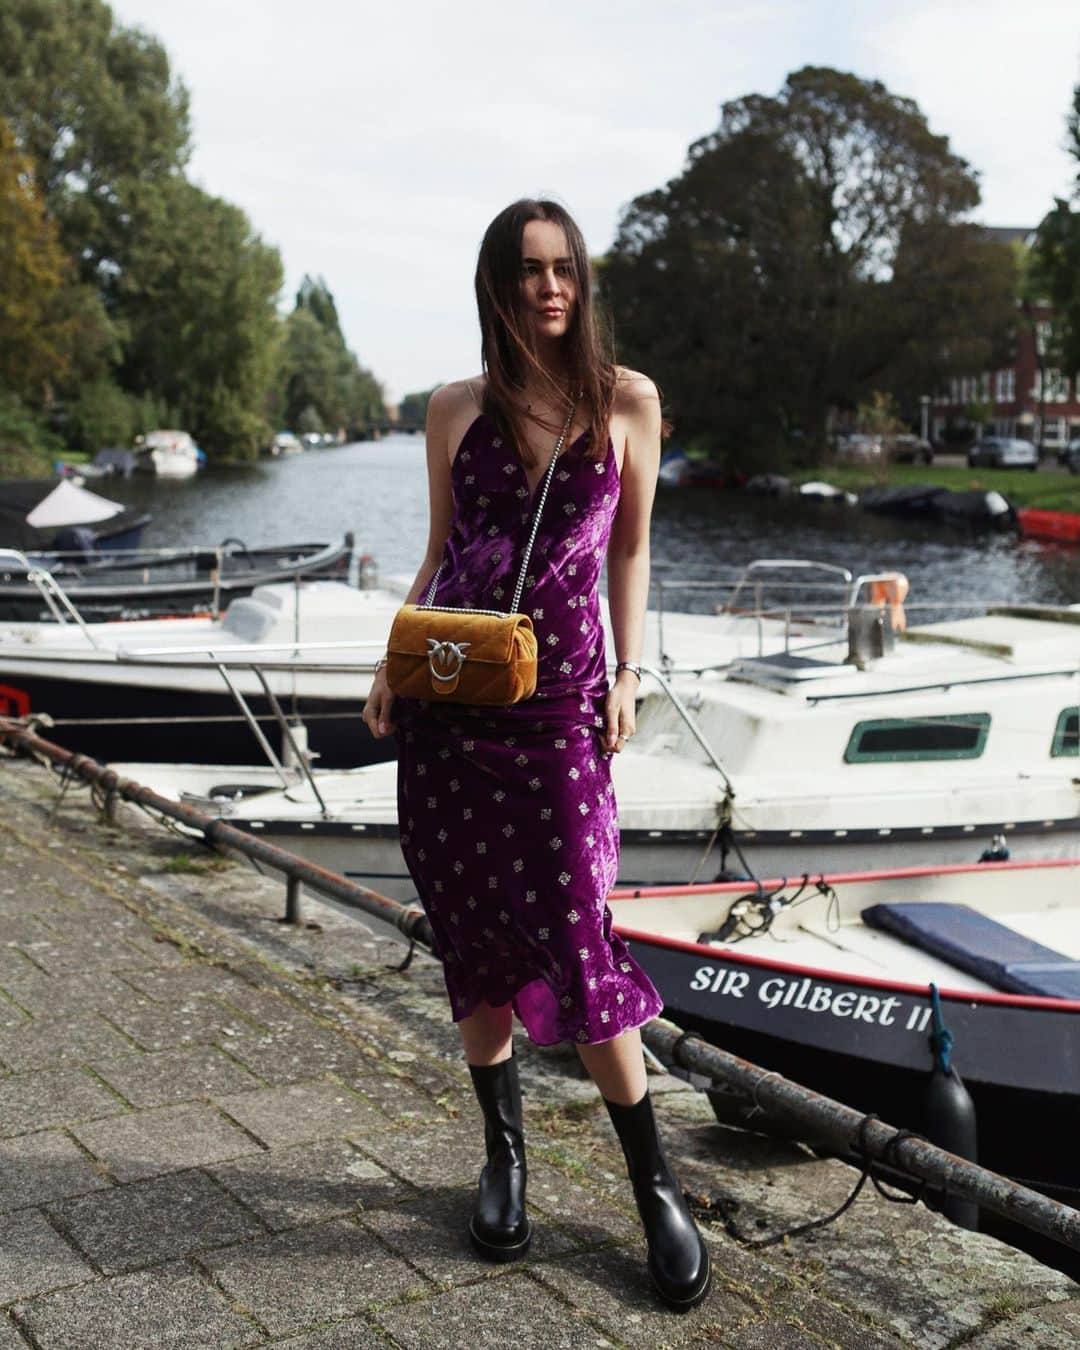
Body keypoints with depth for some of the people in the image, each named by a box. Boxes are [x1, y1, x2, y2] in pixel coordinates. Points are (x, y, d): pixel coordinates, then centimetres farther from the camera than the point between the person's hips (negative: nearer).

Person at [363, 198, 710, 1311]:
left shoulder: (626, 402, 5)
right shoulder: (458, 409, 8)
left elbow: (630, 551, 11)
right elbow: (440, 552, 14)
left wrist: (627, 673, 1)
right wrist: (391, 666, 3)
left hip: (558, 697, -2)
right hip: (450, 695, 2)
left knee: (572, 939, -7)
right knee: (472, 932, 7)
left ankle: (655, 1188, 8)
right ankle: (503, 1153, 25)